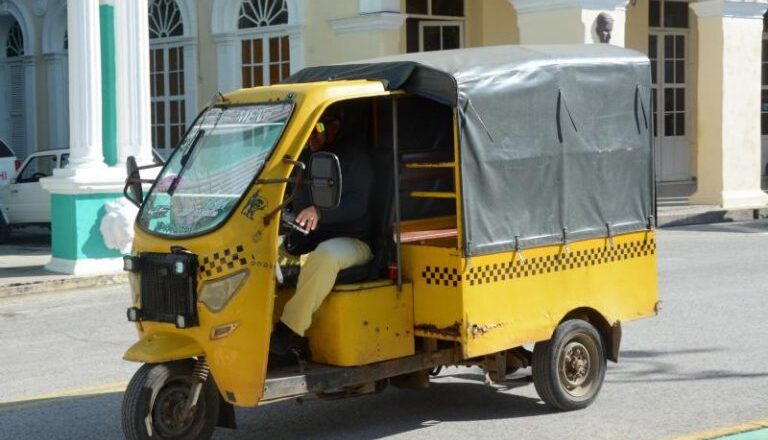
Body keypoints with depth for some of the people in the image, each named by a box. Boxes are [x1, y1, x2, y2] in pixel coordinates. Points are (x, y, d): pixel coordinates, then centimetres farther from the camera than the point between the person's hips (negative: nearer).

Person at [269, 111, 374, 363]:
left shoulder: (354, 156, -3)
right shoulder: (304, 158, 18)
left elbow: (357, 203, -18)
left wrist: (319, 212, -37)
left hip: (349, 241, -7)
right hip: (304, 242, 7)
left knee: (325, 256, -40)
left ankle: (288, 333, -37)